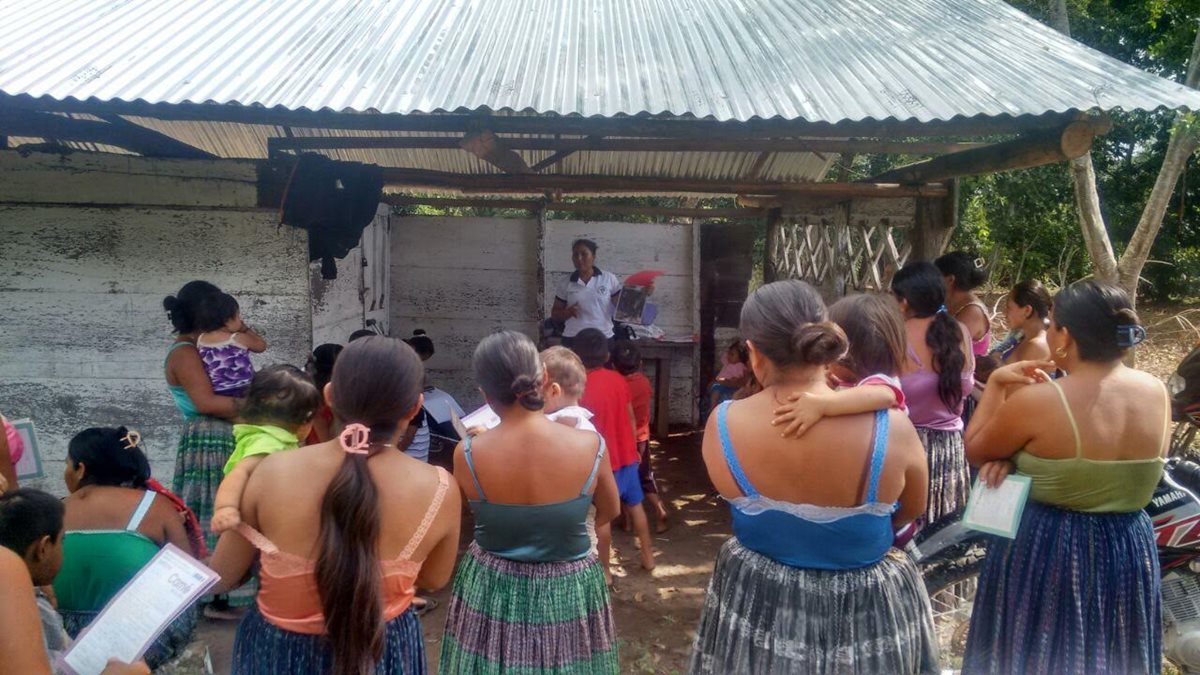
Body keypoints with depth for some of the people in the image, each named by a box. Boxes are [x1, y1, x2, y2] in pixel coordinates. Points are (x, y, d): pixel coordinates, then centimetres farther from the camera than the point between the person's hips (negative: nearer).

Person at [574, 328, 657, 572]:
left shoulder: (582, 388, -17)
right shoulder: (619, 380, 0)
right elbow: (631, 419, 7)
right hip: (626, 456, 5)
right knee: (635, 506, 19)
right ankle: (648, 557, 30)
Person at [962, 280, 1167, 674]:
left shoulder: (1034, 402, -23)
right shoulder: (1157, 393, -3)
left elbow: (975, 451, -6)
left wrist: (997, 384, -1)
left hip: (1045, 553, -5)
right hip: (1131, 552, 6)